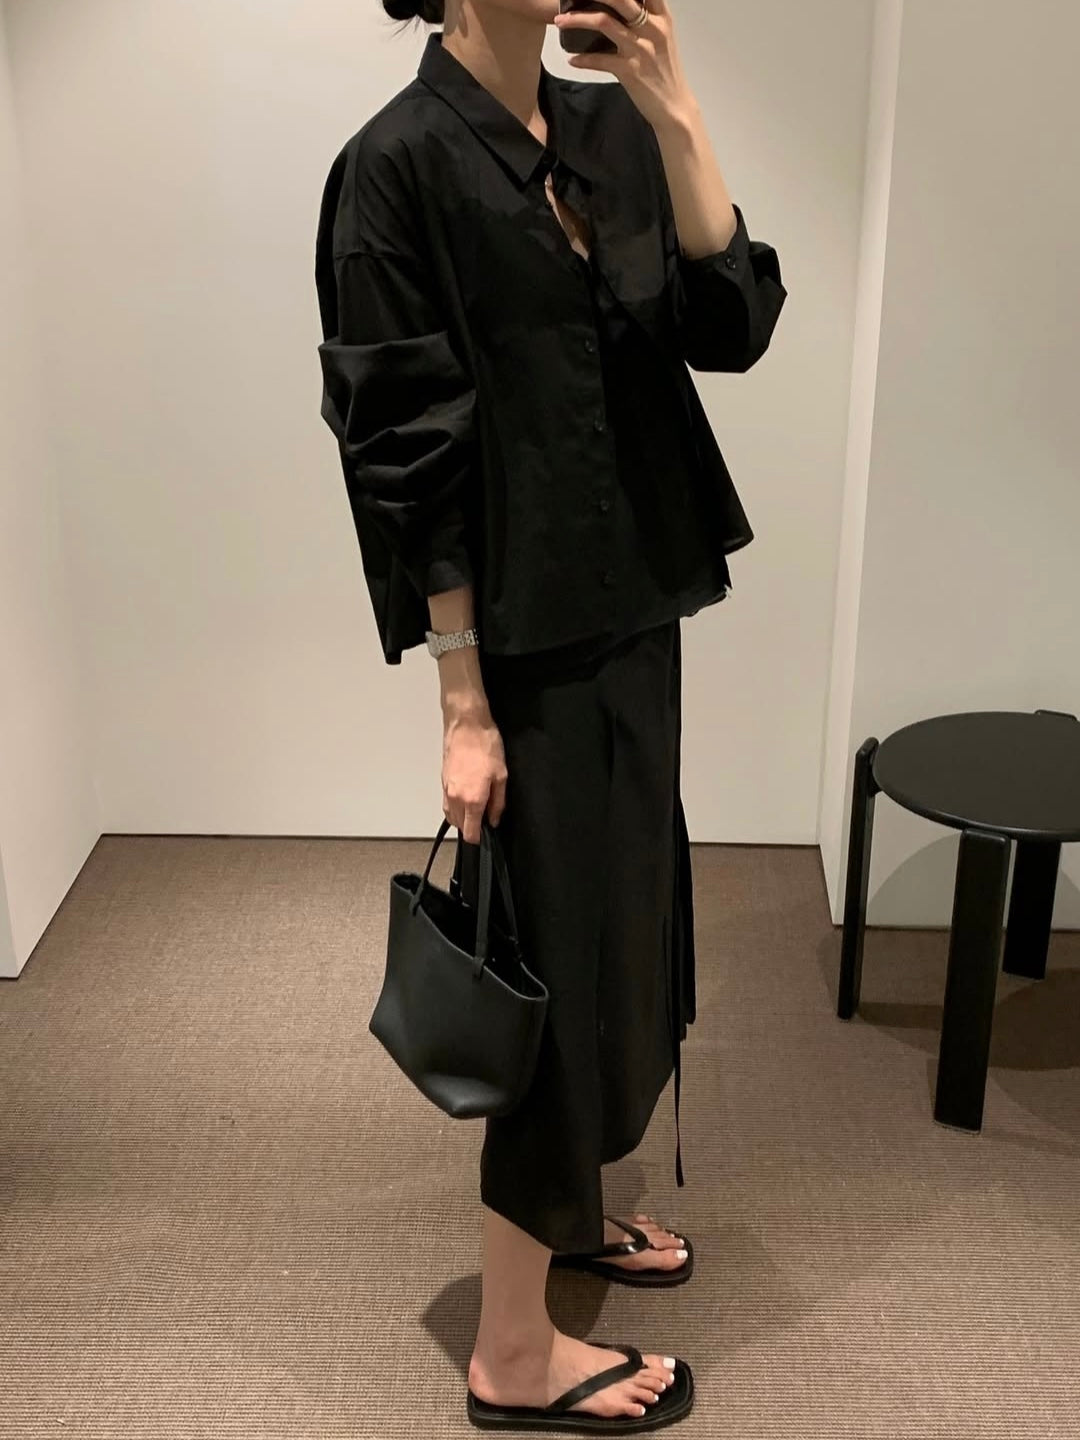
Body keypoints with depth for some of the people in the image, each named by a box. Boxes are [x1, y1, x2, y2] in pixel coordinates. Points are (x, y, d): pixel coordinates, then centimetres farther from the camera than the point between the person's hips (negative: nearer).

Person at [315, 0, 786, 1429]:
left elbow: (731, 326, -3)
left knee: (625, 921, 18)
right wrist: (464, 710, -16)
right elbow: (408, 464, -16)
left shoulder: (606, 131, 7)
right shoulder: (402, 162, -14)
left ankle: (566, 1204, 41)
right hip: (529, 638, -8)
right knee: (568, 952, 0)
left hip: (634, 607, 8)